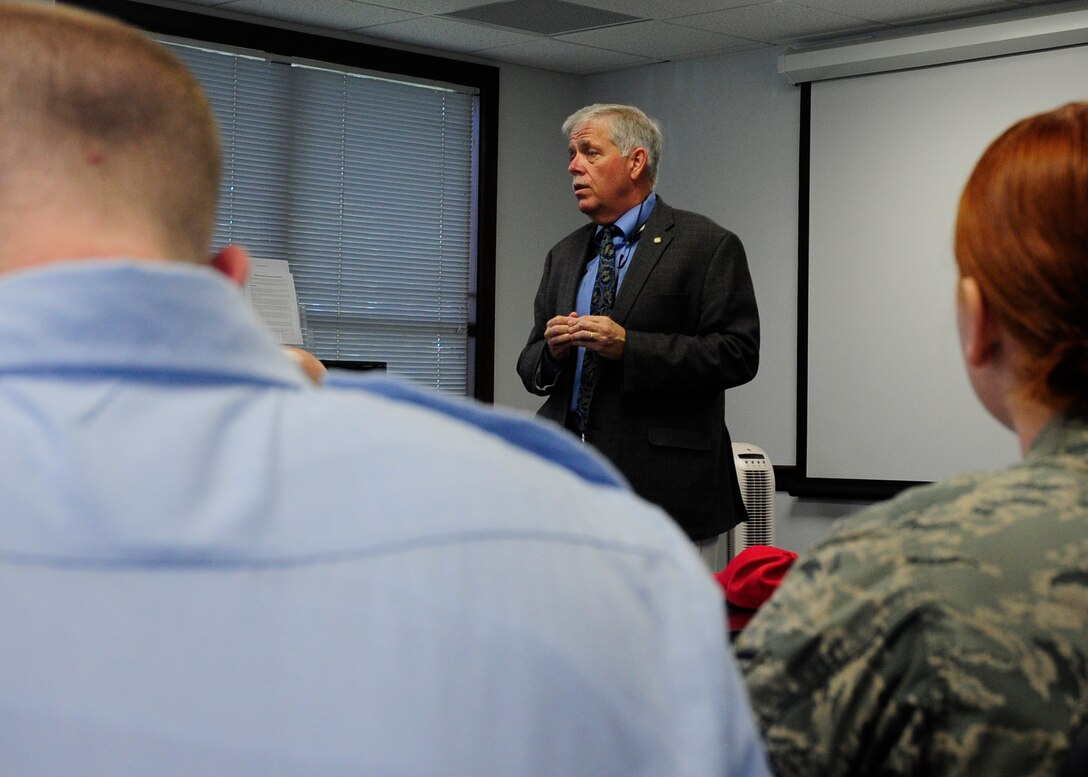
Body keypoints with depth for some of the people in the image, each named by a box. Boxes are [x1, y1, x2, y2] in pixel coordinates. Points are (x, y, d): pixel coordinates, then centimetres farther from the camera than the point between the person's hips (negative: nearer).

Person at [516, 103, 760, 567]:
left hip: (665, 481, -5)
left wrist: (628, 347, -17)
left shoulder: (708, 246, -1)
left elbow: (738, 353, -10)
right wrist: (551, 351, -5)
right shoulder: (565, 255, 19)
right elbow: (531, 367, 20)